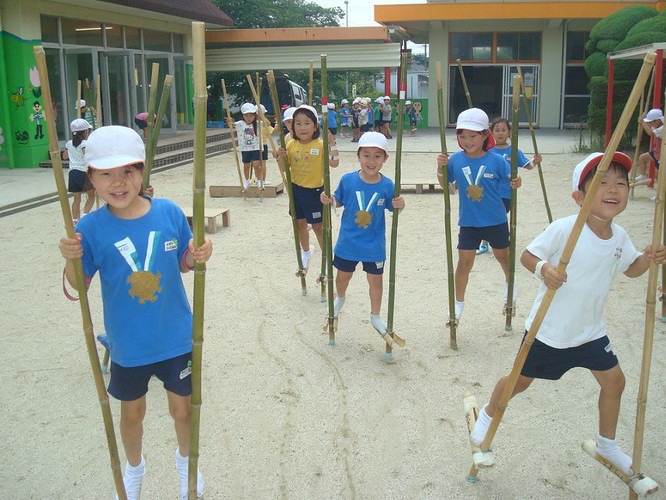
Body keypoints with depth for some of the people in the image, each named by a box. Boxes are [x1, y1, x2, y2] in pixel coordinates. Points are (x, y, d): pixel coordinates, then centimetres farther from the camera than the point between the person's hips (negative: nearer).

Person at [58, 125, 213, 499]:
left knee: (182, 407, 17)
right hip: (127, 343, 0)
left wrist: (198, 256, -20)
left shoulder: (169, 212, -12)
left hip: (176, 336, 0)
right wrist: (71, 260, -27)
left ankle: (186, 461, 49)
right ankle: (134, 468, 51)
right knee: (132, 411, 21)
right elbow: (79, 286, -8)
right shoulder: (91, 227, -14)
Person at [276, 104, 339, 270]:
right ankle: (306, 252, 42)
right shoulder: (291, 145, -1)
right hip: (296, 190, 5)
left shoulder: (320, 145, -14)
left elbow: (334, 163, -24)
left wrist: (331, 144, -32)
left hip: (315, 191, -5)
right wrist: (281, 157, -17)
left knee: (318, 226, 2)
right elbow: (284, 168, 3)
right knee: (300, 223, 20)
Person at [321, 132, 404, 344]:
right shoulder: (347, 180, -12)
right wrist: (328, 200, -19)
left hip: (374, 245, -1)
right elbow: (339, 201, 2)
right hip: (348, 243, 1)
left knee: (375, 280, 11)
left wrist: (400, 205, -22)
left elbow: (393, 208, 0)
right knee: (343, 276, 21)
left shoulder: (387, 186, -11)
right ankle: (340, 297, 55)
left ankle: (375, 317, 33)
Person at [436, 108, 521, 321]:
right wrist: (440, 169, -17)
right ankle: (458, 302, 18)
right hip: (468, 222, 0)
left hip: (495, 220, 0)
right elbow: (445, 184, 2)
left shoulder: (496, 160, -14)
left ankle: (510, 283, 51)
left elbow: (511, 179, -3)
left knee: (502, 255, 21)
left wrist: (516, 182, -25)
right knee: (464, 261, 2)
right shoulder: (456, 159, -9)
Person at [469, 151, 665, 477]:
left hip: (590, 329, 6)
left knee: (614, 380, 10)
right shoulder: (564, 229, -24)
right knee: (521, 381, 9)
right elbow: (527, 255, -18)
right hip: (547, 329, -5)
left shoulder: (619, 237, -4)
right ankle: (487, 415, 40)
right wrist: (543, 268, -40)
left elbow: (630, 269, 13)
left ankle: (607, 445, 34)